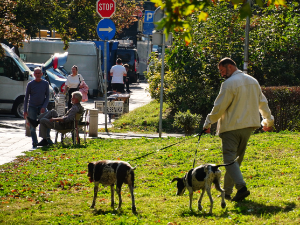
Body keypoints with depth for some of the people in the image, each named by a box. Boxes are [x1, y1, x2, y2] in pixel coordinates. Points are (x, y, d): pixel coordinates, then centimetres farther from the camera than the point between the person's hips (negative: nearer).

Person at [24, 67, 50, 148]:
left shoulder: (45, 83, 4)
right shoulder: (30, 84, 2)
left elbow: (47, 96, 6)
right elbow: (26, 97, 6)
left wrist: (44, 107, -9)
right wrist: (25, 110, 1)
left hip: (42, 107, 0)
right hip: (32, 107, 0)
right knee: (32, 127, -2)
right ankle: (35, 144, 7)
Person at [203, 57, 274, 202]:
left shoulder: (229, 84, -13)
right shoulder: (252, 81, 12)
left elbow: (219, 107, -12)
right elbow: (262, 103, 22)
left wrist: (208, 123, 1)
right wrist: (268, 120, 36)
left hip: (232, 126, -8)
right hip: (248, 126, 8)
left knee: (230, 158, -9)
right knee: (237, 158, 12)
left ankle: (241, 187, -27)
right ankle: (227, 191, 17)